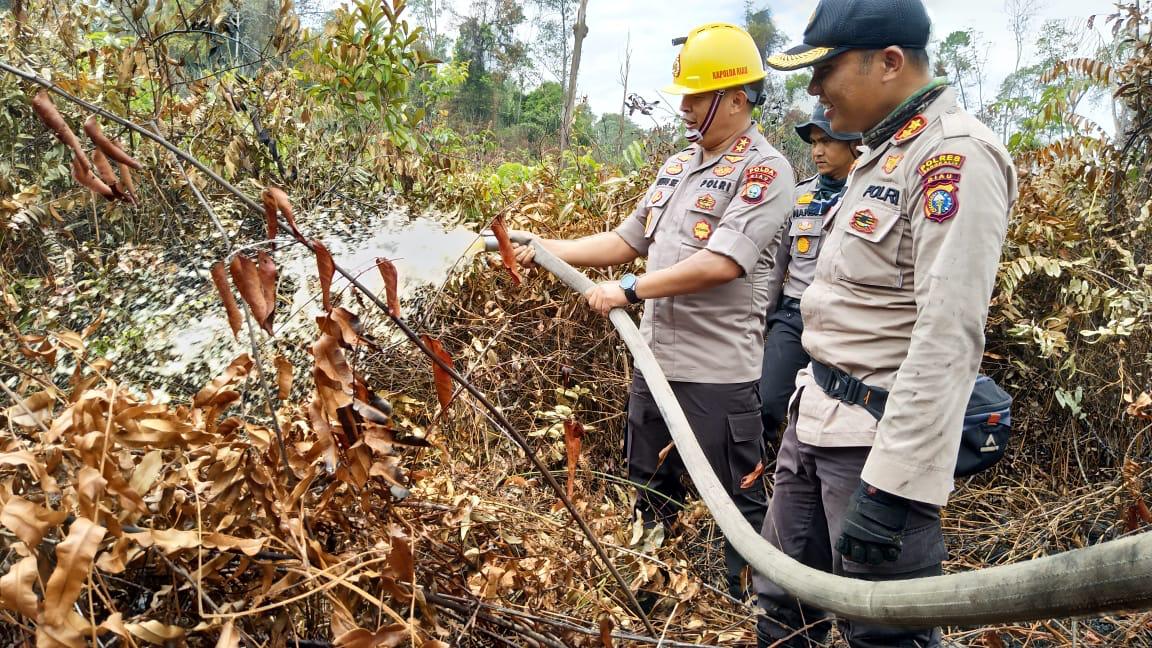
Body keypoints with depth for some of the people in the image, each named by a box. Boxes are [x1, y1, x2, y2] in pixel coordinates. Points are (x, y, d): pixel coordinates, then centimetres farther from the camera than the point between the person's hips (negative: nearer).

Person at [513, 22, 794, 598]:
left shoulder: (764, 171, -12)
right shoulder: (676, 167, 13)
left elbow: (722, 263, -24)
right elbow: (625, 241, 17)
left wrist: (630, 290, -22)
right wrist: (547, 249, 8)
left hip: (717, 371, -8)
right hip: (655, 360, 9)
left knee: (736, 502, 6)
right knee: (650, 490, 22)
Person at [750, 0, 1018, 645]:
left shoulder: (954, 156, -16)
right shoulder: (885, 150, 14)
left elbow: (948, 341, -24)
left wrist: (894, 484, -26)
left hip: (880, 439, -9)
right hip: (814, 421, 9)